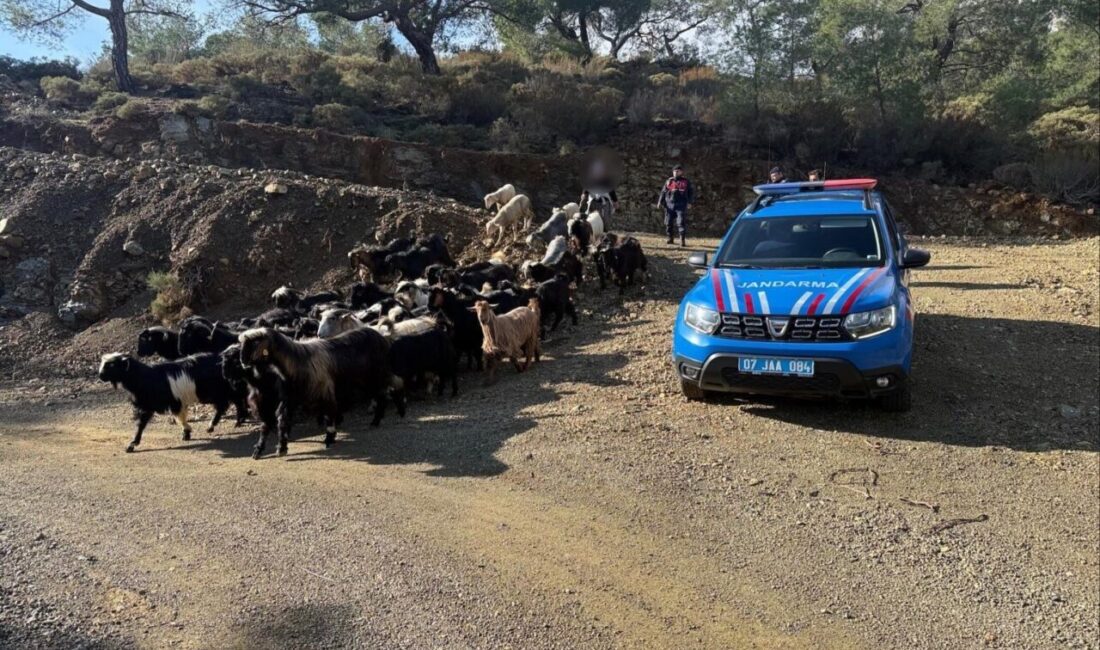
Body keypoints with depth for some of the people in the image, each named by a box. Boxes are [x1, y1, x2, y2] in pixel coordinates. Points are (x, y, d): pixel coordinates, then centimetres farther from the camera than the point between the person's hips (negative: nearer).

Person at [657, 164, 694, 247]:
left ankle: (683, 240, -11)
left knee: (681, 223, -12)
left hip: (681, 206, -3)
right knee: (669, 222, 6)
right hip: (669, 205, 3)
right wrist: (660, 202, 4)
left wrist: (689, 202, -2)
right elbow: (663, 192, 14)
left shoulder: (686, 182, 8)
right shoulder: (669, 181, 12)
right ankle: (670, 238, 22)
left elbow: (691, 193, 11)